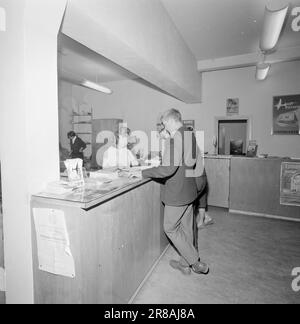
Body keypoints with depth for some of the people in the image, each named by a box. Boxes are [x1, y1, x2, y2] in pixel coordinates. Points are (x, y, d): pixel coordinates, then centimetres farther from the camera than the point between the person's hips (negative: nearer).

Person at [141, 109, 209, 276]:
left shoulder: (176, 137, -21)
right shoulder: (190, 135, 8)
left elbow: (169, 169, -28)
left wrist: (145, 172, -16)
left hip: (177, 192, -9)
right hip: (189, 189, 9)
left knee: (170, 228, 9)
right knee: (186, 228, 18)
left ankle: (196, 262, 17)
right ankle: (185, 263, 35)